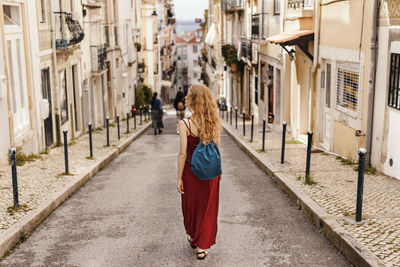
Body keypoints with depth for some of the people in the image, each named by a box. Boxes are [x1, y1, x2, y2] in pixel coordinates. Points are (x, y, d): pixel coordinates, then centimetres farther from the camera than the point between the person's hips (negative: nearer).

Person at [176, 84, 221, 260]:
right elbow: (218, 150, 1)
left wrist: (179, 178, -7)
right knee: (207, 208, 14)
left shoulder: (185, 124, -18)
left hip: (191, 171, -2)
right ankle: (202, 247, 21)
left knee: (191, 206, 19)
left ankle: (193, 237, 41)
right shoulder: (213, 123, -7)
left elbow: (183, 154, -16)